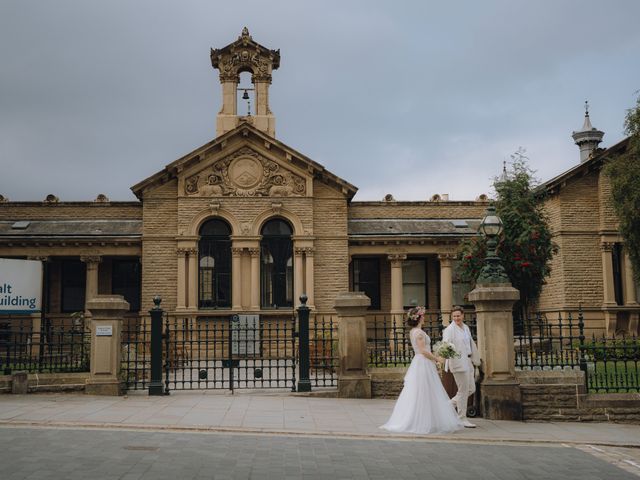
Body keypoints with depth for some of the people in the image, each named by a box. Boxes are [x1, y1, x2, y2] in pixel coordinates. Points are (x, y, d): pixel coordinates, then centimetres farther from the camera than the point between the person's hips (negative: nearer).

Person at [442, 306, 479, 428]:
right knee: (463, 390, -4)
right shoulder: (450, 329, -10)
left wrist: (474, 359, 27)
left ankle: (450, 405, 24)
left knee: (471, 389, 11)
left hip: (467, 362, 8)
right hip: (458, 362, -8)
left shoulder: (466, 328, 14)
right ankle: (462, 419, 6)